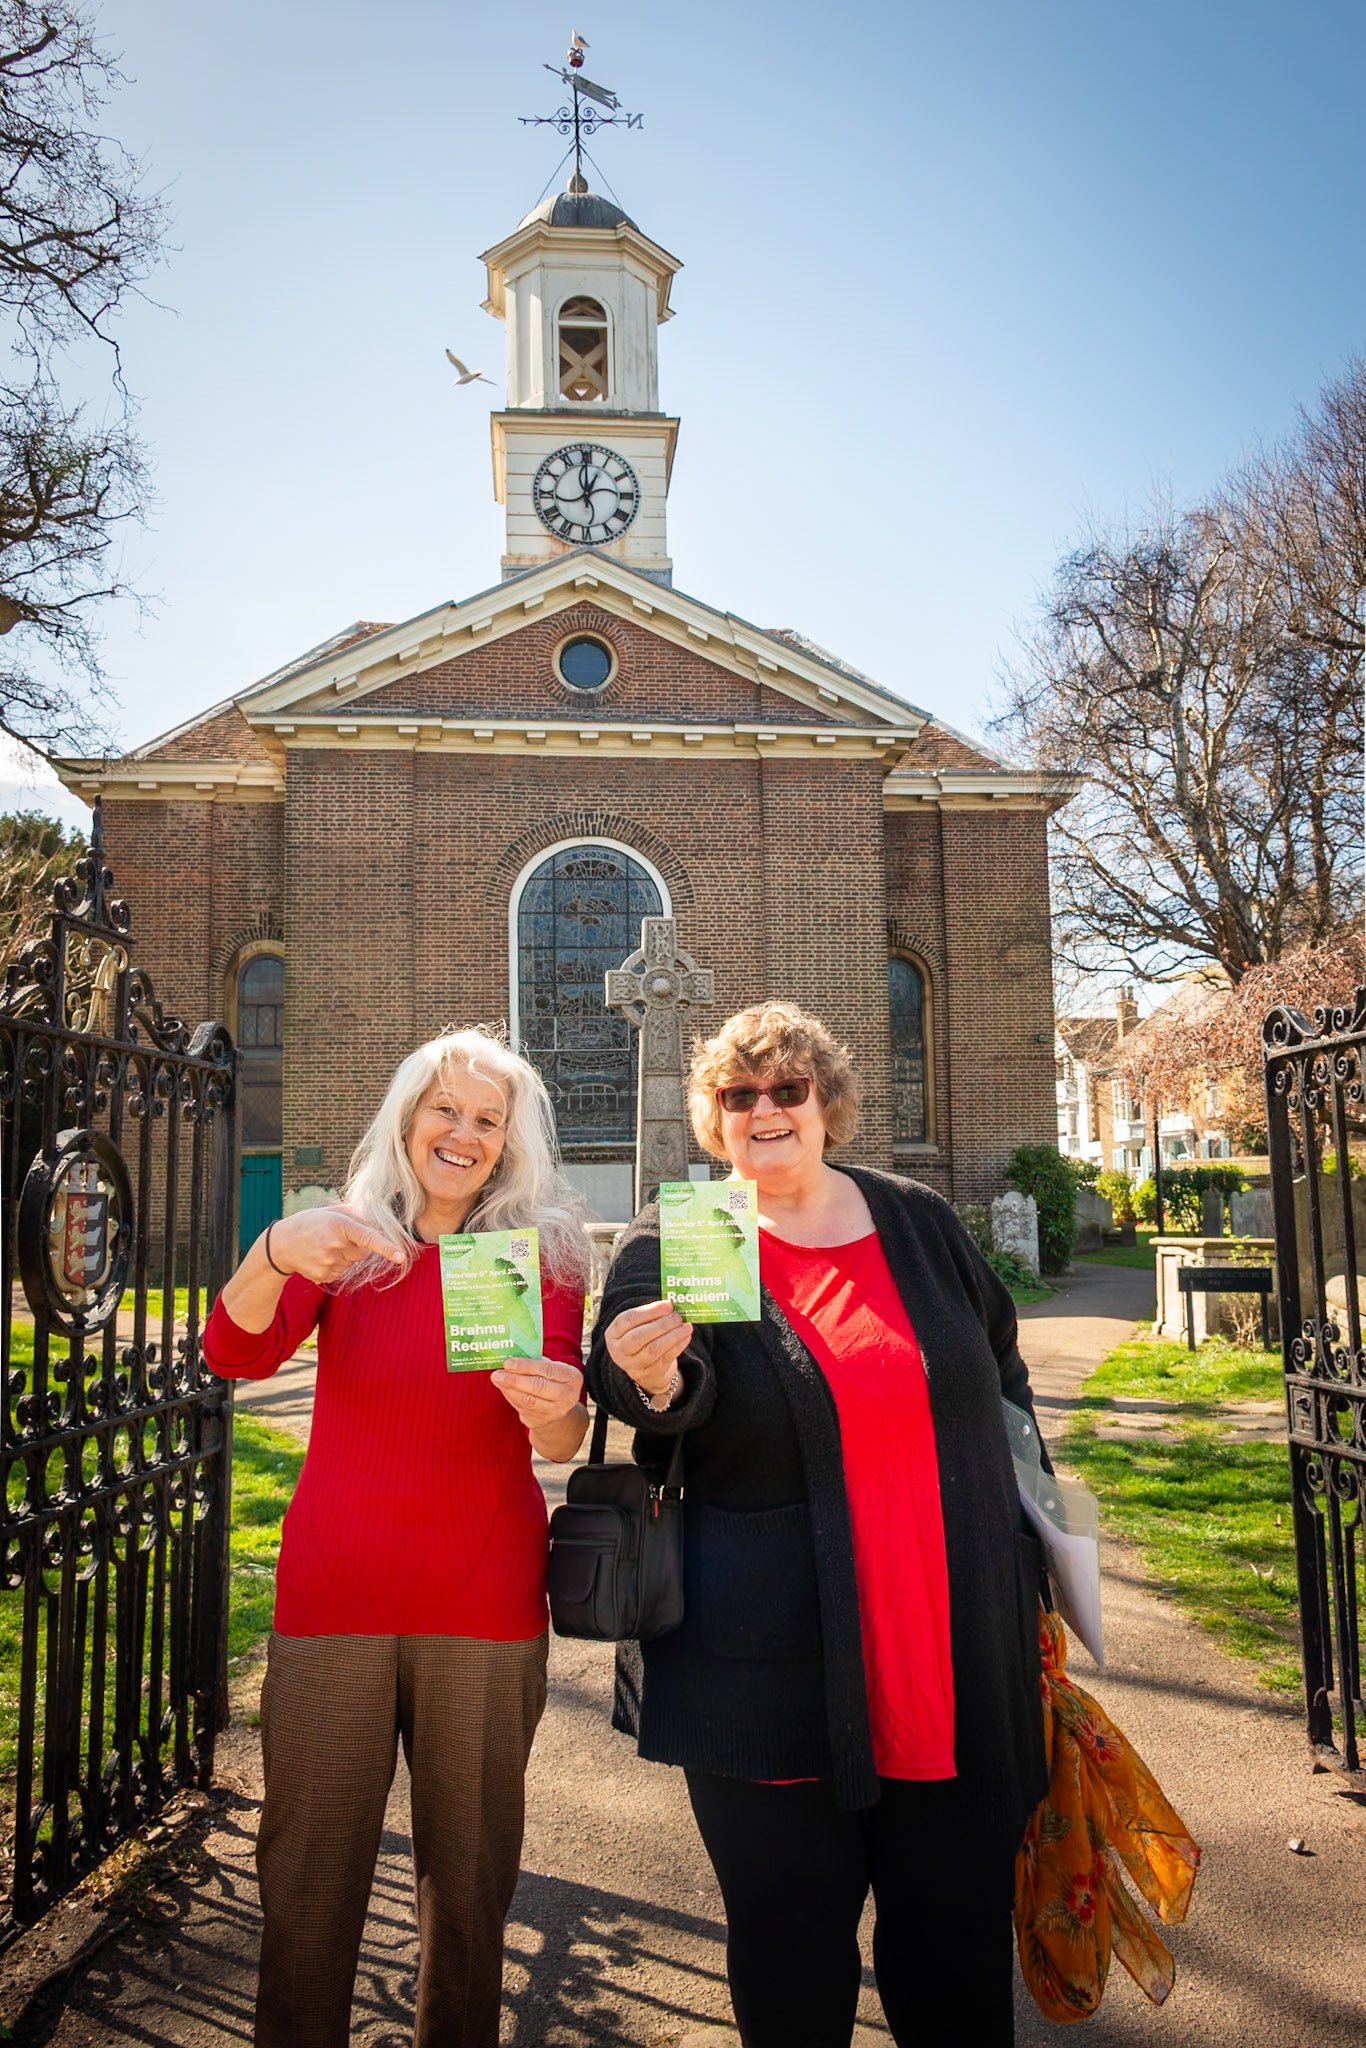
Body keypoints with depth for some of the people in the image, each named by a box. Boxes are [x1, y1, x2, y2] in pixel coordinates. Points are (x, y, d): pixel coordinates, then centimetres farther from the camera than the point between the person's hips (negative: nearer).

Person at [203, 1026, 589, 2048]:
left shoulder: (546, 1255, 0)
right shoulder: (346, 1242, 2)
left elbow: (561, 1442, -5)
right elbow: (235, 1354, -12)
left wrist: (559, 1408, -30)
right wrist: (275, 1251, -33)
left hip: (485, 1608, 0)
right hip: (333, 1595, 1)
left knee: (469, 1877, 10)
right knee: (309, 1872, 8)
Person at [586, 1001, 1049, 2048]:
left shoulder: (920, 1220, 5)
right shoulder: (673, 1244, -5)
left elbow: (1003, 1381, 16)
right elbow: (681, 1395, -20)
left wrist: (1027, 1555, 16)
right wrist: (652, 1381, -42)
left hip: (958, 1655, 3)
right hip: (780, 1669, -2)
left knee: (960, 1937, 16)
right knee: (791, 1946, 11)